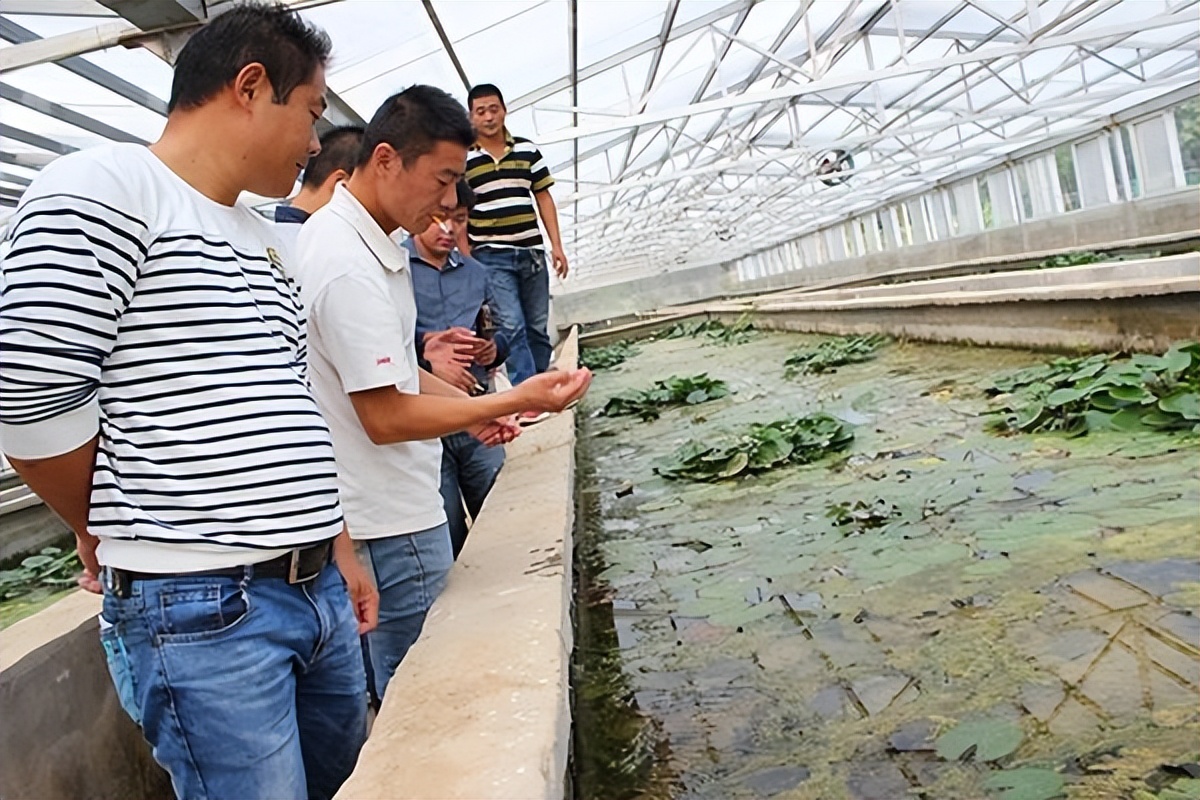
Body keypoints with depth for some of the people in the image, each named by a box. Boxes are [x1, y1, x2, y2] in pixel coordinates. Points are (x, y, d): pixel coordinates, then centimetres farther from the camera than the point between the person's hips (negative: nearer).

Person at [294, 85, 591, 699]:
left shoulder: (360, 240, 8)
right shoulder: (349, 267, -25)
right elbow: (385, 417, -24)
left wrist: (469, 406, 10)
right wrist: (515, 400, -22)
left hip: (393, 504, 10)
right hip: (393, 520, -10)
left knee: (404, 679, 23)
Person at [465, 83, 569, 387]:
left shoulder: (528, 150, 9)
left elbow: (543, 198, 12)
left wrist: (556, 245, 5)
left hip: (532, 253, 4)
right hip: (490, 256, -4)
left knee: (538, 329, 9)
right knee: (512, 327, -12)